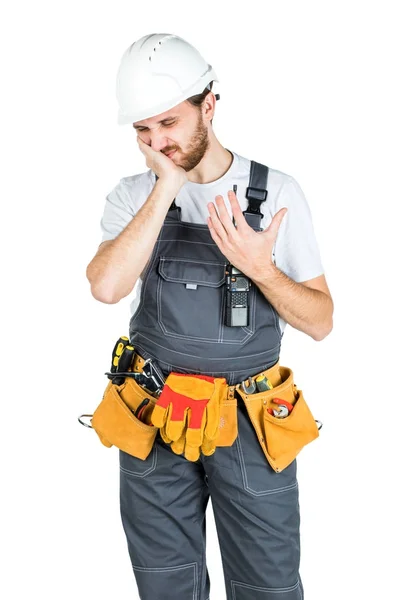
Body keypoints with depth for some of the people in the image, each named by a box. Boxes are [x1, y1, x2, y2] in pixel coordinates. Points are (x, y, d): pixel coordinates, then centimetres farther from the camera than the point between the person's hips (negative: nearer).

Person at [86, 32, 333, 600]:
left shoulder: (276, 192, -5)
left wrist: (260, 268, -22)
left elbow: (320, 321, -4)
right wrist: (168, 186, -21)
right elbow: (107, 287, -21)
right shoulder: (134, 196, -1)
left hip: (250, 422, -1)